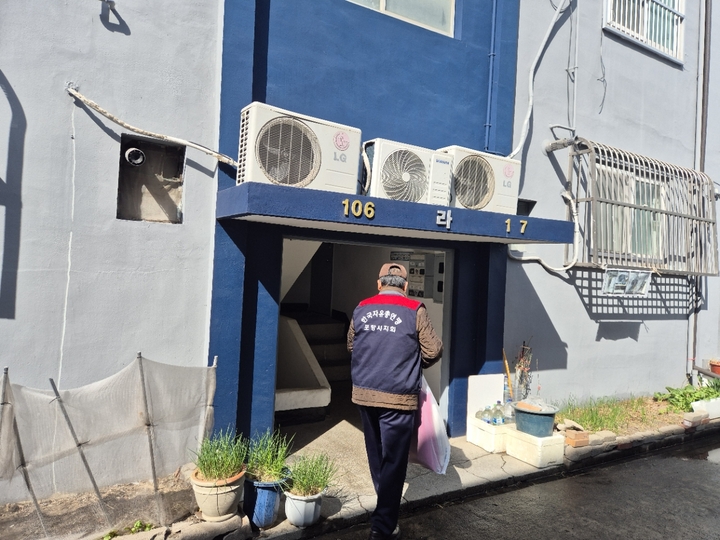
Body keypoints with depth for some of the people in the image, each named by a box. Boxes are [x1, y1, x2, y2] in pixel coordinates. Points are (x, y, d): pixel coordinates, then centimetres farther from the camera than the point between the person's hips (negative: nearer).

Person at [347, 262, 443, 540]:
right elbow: (433, 352, -3)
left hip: (364, 393, 5)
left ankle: (385, 501, 43)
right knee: (394, 459, 5)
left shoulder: (361, 308, 3)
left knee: (375, 452, 22)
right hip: (398, 397, -5)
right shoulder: (415, 310, -8)